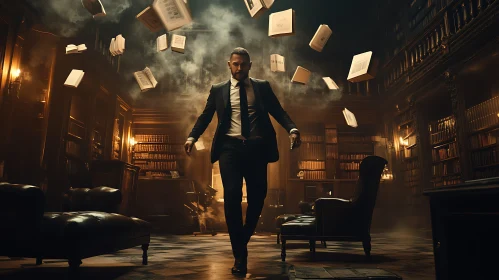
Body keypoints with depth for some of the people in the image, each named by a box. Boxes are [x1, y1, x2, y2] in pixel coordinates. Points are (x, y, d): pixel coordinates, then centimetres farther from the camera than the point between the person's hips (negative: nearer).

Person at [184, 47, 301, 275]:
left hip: (256, 147, 1)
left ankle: (244, 238, 32)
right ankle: (239, 254, 3)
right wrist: (192, 137, -9)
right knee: (232, 196, -9)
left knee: (257, 196, 4)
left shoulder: (262, 87, 13)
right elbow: (205, 116, 8)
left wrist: (292, 129, -13)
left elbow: (278, 112, 6)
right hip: (230, 147, -1)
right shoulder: (218, 90, 14)